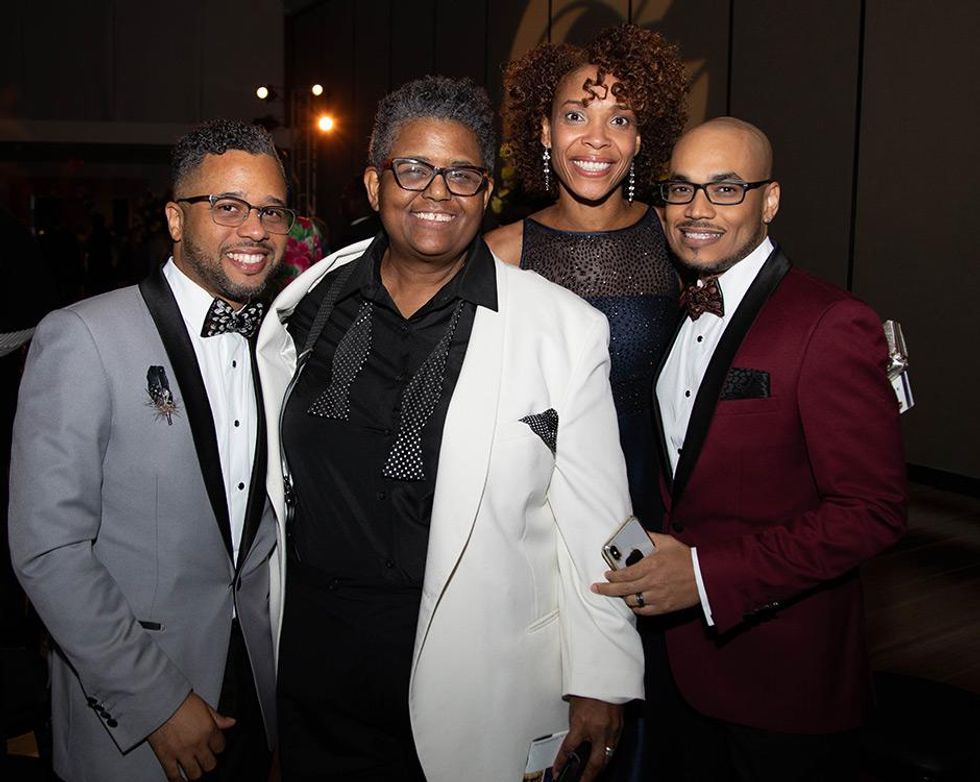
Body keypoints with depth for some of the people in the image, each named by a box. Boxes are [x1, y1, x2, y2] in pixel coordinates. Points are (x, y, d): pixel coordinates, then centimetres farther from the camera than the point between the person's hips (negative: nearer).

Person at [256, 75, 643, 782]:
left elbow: (594, 523, -6)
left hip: (479, 684, -2)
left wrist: (601, 684, -5)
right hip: (314, 652, 3)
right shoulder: (306, 309, 1)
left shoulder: (565, 329, -9)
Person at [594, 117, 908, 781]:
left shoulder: (831, 326, -19)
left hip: (787, 675, -6)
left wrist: (710, 575, -25)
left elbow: (872, 511, -22)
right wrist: (656, 556, -1)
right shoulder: (675, 315, 5)